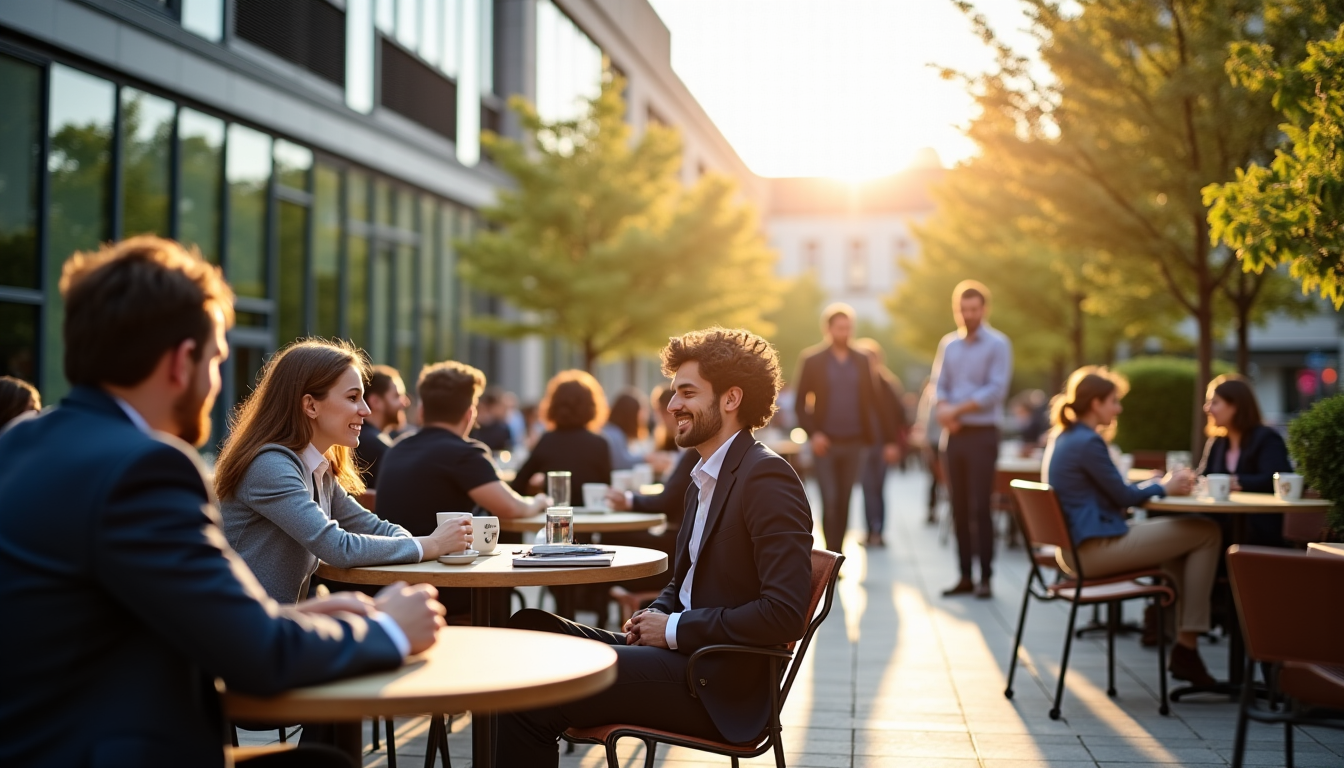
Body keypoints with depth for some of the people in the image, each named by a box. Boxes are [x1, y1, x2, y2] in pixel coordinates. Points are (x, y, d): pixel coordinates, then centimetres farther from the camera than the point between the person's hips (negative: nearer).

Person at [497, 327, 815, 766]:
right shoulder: (705, 479, 16)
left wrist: (675, 629, -15)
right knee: (529, 628, -2)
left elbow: (785, 614, -22)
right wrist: (653, 616, 2)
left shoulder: (768, 478, -14)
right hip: (678, 649, 9)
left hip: (721, 688, -9)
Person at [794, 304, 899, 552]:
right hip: (825, 443, -3)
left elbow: (875, 401, 7)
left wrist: (889, 438, 2)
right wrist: (812, 433, -14)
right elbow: (801, 403, -1)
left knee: (844, 503, 8)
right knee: (829, 501, -9)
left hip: (853, 443, 3)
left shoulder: (862, 361, 7)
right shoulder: (812, 359, -1)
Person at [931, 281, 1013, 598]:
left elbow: (996, 390, -13)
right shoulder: (948, 344, 13)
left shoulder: (997, 344, -4)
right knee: (959, 507, 7)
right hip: (954, 435, 5)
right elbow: (939, 385, 9)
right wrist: (942, 408, -12)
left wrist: (957, 409, -14)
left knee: (980, 506, -6)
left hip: (982, 434, -5)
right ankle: (965, 576, 13)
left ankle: (985, 577, 0)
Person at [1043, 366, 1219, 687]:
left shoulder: (1061, 438, 14)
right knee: (1207, 532, -3)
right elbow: (1124, 496, -11)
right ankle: (1187, 647, 0)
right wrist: (1164, 487, 7)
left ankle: (1184, 648, 15)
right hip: (1096, 549, -10)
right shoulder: (1087, 442, -17)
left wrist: (1163, 482, 11)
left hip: (1075, 548, 10)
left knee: (1183, 541, 23)